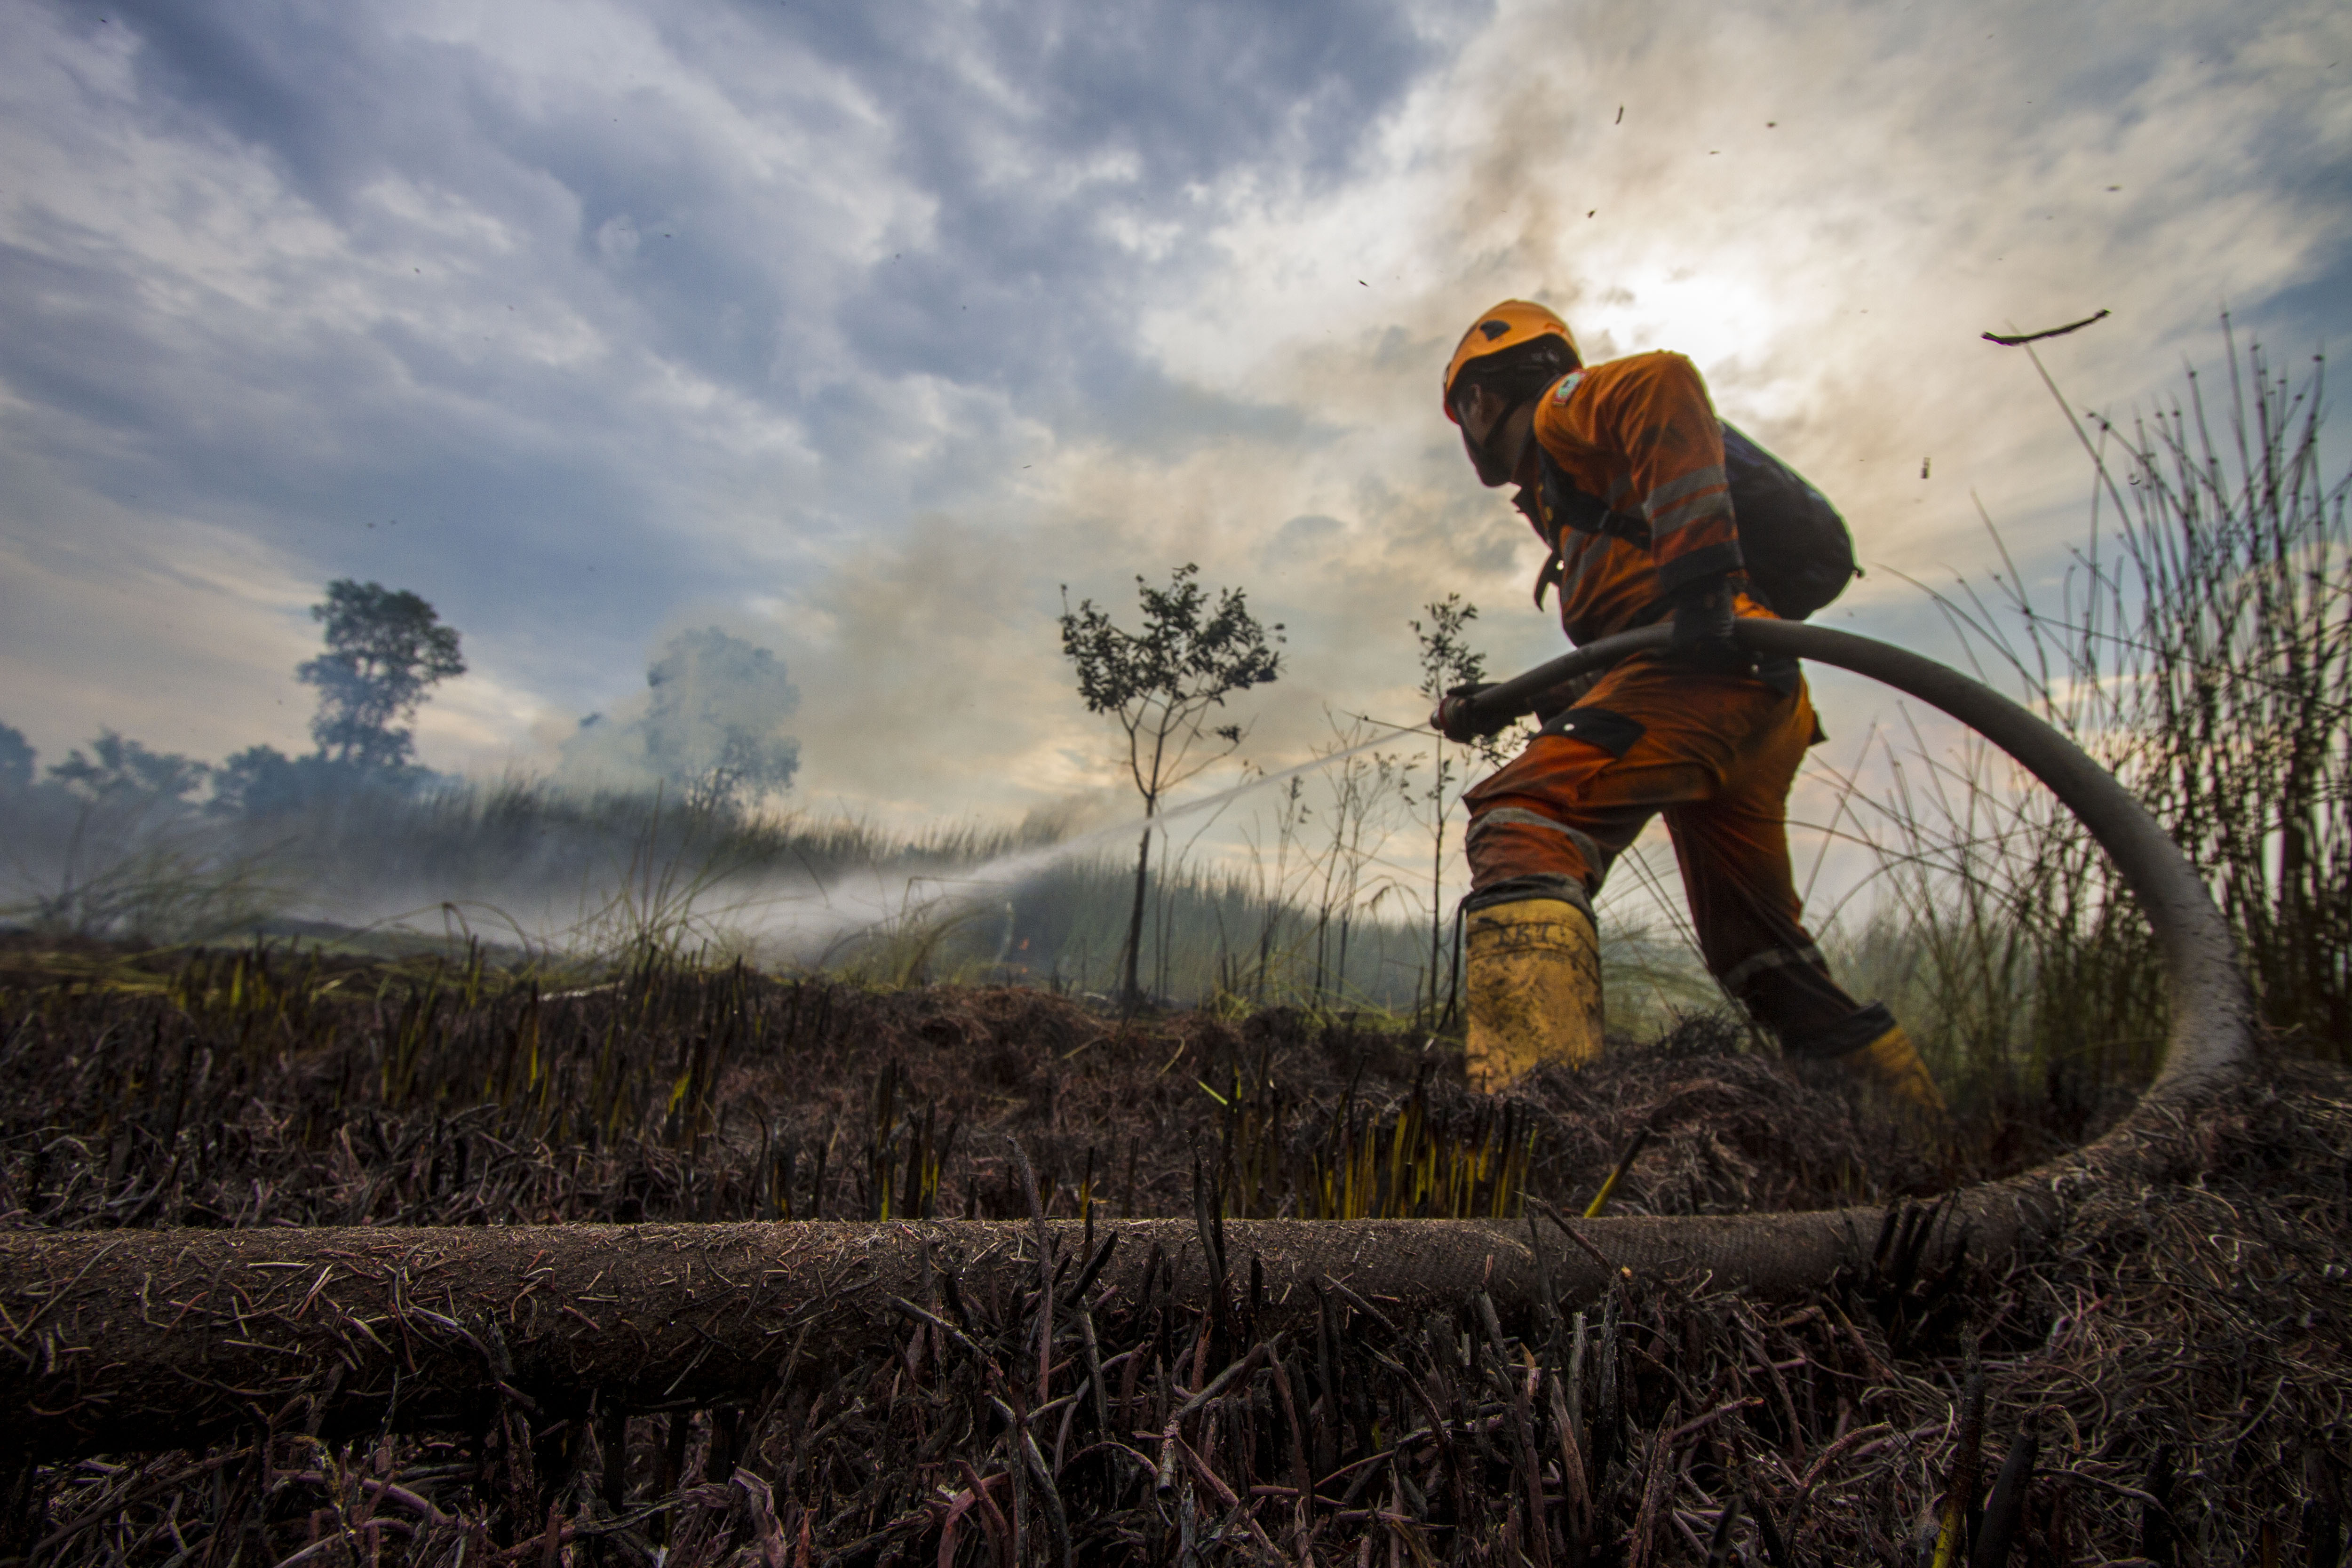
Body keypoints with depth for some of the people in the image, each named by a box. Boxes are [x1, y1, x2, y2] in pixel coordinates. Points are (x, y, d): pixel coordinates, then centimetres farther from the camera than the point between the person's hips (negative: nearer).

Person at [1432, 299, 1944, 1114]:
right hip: (1763, 708, 10)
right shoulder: (1565, 494, 36)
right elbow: (1612, 650, 31)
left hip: (1707, 665, -10)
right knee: (1766, 957, 18)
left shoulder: (1562, 409, 11)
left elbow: (1665, 381, -14)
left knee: (1520, 824, -27)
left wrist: (1698, 558, -24)